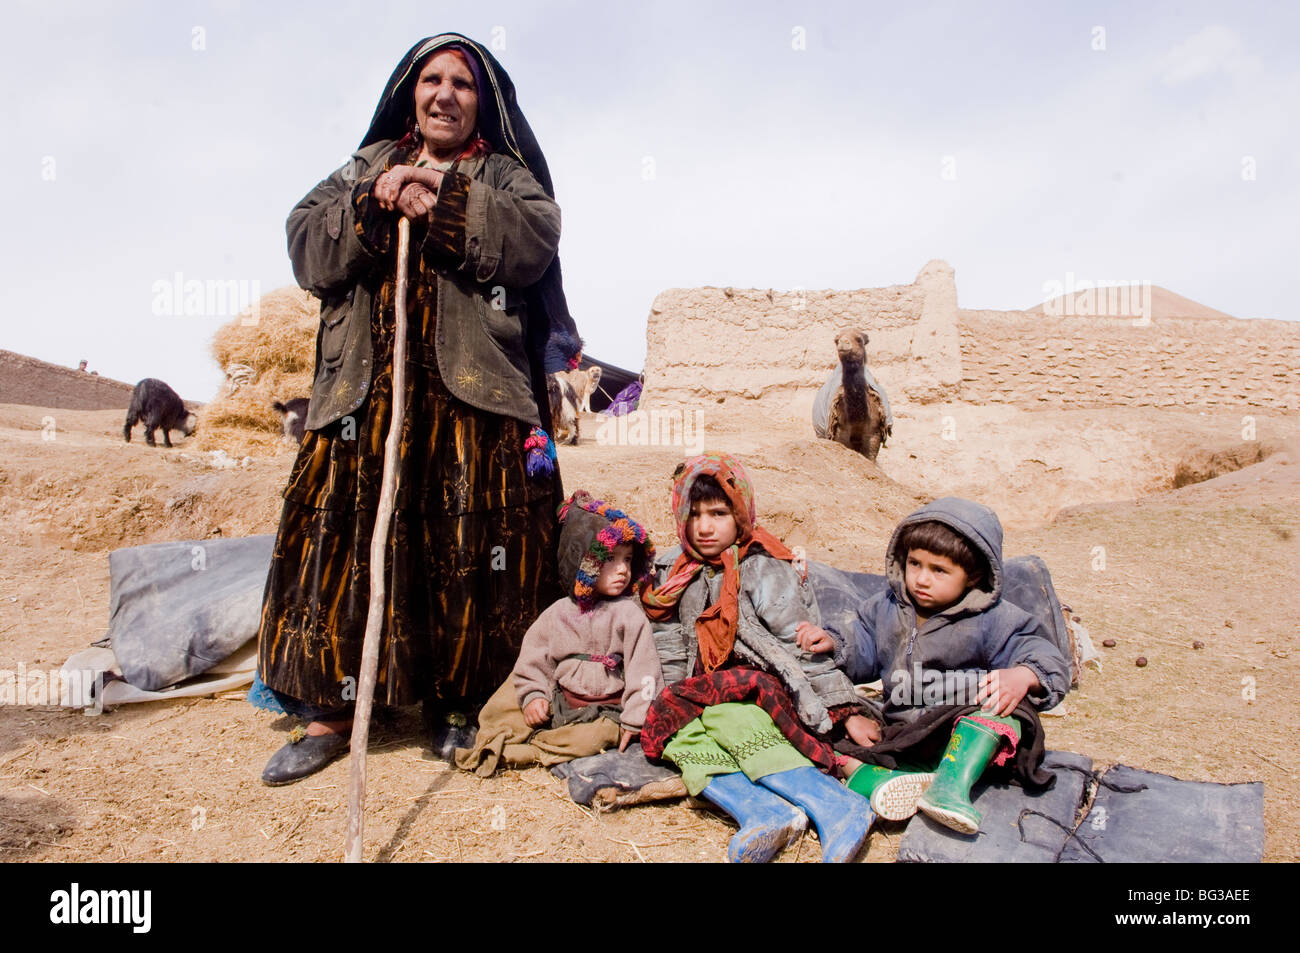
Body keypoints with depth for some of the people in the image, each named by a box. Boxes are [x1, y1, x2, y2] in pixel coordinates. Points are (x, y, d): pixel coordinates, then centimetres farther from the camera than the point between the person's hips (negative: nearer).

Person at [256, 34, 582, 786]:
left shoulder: (505, 174, 15)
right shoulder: (364, 167, 21)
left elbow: (535, 242, -6)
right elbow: (308, 250, 8)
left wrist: (449, 199, -12)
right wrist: (373, 206, -7)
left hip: (473, 395, -2)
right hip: (366, 390, 2)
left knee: (467, 548, -3)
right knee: (346, 540, -2)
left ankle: (457, 701, 13)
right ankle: (330, 710, 9)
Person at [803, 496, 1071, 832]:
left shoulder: (993, 620, -8)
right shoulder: (885, 610, 6)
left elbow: (1045, 655, -13)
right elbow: (863, 656, 14)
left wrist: (1023, 675, -35)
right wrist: (834, 644, -6)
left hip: (971, 736, -3)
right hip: (905, 739, 4)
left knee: (1000, 699, -36)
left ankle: (952, 784, -45)